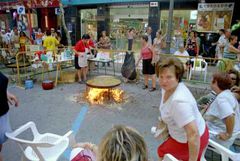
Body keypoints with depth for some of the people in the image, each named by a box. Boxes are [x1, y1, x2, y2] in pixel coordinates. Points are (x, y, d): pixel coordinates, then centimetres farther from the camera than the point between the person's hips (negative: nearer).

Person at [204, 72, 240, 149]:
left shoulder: (221, 98, -27)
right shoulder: (228, 93, 5)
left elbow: (230, 116, -41)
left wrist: (228, 134, -29)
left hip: (218, 138, -10)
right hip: (219, 131, 10)